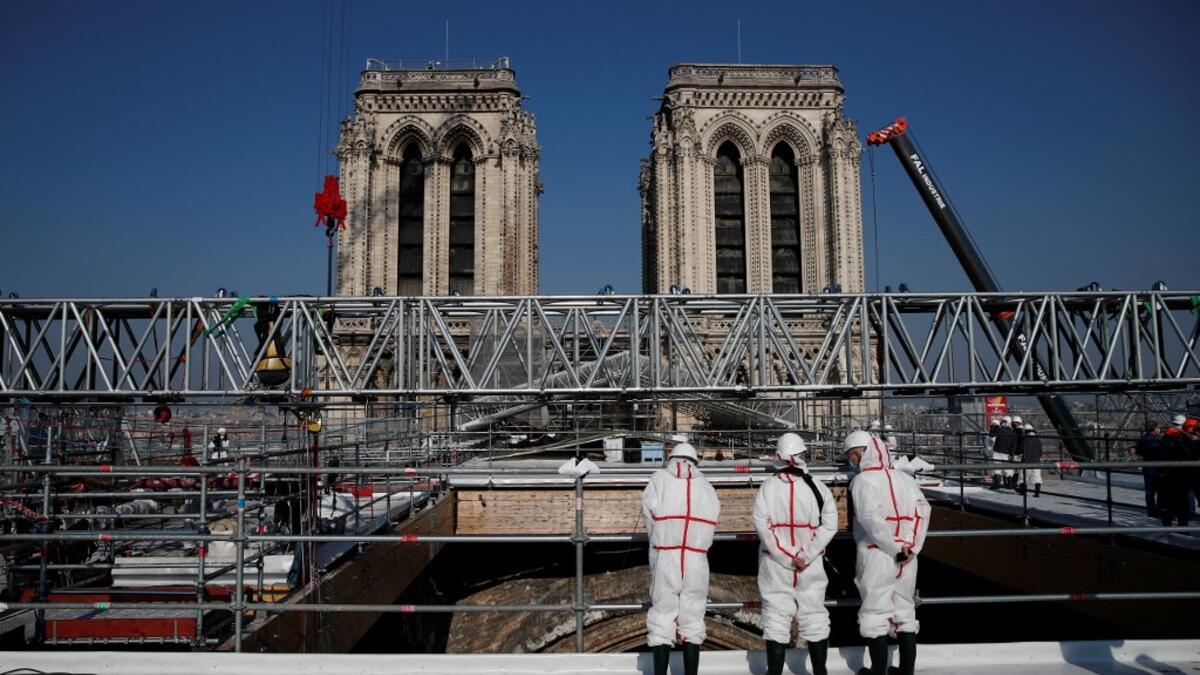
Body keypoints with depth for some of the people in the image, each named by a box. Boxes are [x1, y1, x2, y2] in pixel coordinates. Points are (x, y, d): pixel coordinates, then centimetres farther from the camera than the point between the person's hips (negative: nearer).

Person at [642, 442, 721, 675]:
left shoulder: (659, 479, 0)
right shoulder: (706, 486, 7)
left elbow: (649, 516, -3)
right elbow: (710, 522, -1)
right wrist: (694, 545, 9)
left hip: (664, 559, -2)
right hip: (696, 560, 2)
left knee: (662, 617, 6)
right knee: (692, 620, 11)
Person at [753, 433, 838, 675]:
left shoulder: (768, 487, -8)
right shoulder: (817, 487, -6)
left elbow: (763, 527, -12)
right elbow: (829, 525, -8)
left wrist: (787, 558, -8)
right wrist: (807, 557, -8)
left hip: (775, 566, -1)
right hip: (811, 568, 1)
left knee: (776, 619, 7)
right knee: (815, 618, 14)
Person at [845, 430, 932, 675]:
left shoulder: (863, 480, -9)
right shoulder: (905, 478, 7)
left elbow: (871, 520, -20)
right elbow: (923, 511, 0)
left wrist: (895, 549, -12)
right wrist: (911, 548, -3)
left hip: (876, 557, -5)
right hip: (907, 561, 5)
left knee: (874, 617, 6)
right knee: (905, 614, 16)